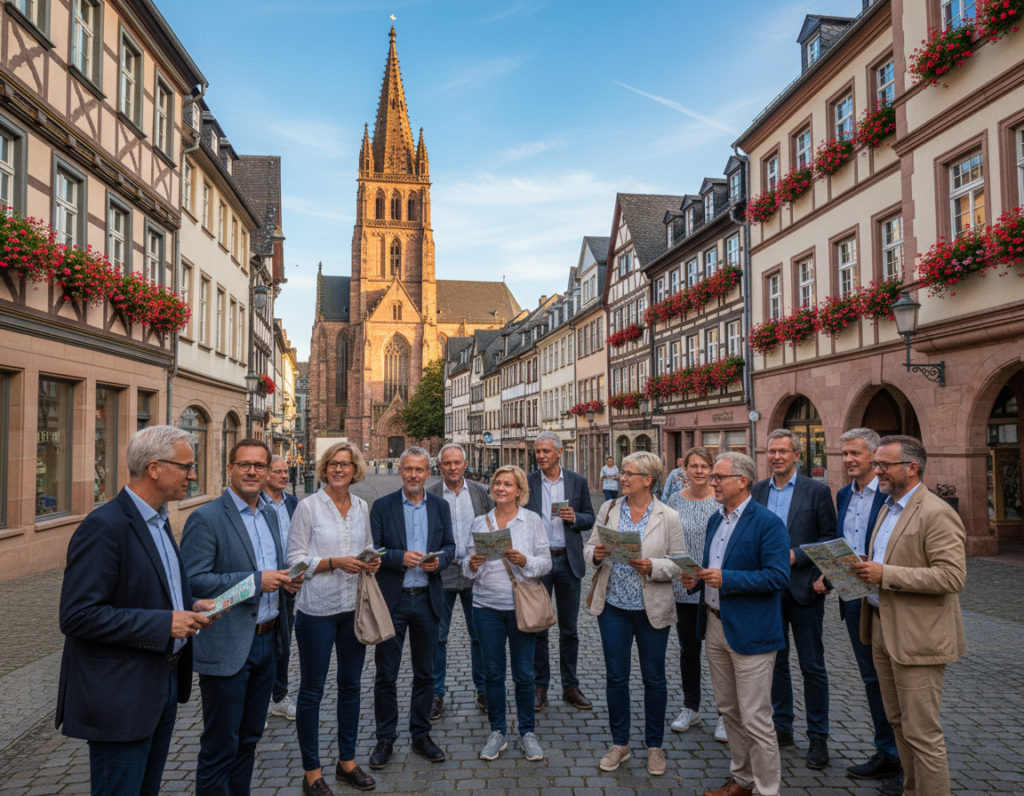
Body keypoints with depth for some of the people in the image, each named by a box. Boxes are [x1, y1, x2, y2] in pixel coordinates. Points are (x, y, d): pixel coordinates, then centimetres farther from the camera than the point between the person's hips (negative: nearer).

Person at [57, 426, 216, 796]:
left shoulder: (158, 520, 10)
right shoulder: (104, 526, -21)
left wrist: (190, 608, 1)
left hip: (163, 684, 9)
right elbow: (77, 616, -26)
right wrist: (164, 623, -24)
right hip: (120, 696, -9)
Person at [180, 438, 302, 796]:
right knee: (220, 746, 6)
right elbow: (192, 580, -21)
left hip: (266, 641, 7)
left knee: (249, 738, 20)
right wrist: (256, 581, -23)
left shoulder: (270, 514, 10)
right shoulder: (206, 518, -13)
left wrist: (285, 580, 0)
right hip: (227, 648, -7)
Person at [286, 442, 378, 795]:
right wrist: (334, 562, -21)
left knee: (351, 685, 14)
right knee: (312, 690, 7)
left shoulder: (362, 507, 6)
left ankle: (347, 761, 31)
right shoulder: (308, 506, -8)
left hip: (353, 606, 5)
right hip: (317, 609, -5)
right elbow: (294, 558, -10)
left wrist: (372, 562, -4)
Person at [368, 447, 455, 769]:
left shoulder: (440, 506, 6)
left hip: (427, 599, 2)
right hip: (391, 600, -2)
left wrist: (439, 559, -13)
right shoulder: (382, 506, -2)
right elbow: (372, 549, -6)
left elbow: (450, 545, 8)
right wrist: (400, 558, -21)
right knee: (386, 674, 6)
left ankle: (421, 735, 27)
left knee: (425, 673, 12)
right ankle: (385, 739, 22)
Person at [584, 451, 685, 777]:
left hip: (652, 609, -2)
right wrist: (595, 554, -16)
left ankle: (654, 746, 30)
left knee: (654, 678, 11)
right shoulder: (608, 509, 2)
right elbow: (589, 548, 6)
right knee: (615, 677, 11)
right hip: (613, 606, 2)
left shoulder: (668, 517, -7)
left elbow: (679, 563, -6)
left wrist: (652, 567, -23)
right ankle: (620, 744, 29)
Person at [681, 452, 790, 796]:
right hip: (715, 626, 8)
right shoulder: (715, 520, 11)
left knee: (755, 720, 0)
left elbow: (778, 577, -21)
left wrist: (726, 579, -25)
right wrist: (696, 579, 0)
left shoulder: (768, 523, -14)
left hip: (750, 632, -8)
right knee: (729, 711, 19)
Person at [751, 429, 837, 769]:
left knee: (812, 665, 5)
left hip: (803, 588, -3)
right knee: (775, 661, 14)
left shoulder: (817, 491, -5)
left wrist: (796, 556, -16)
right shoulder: (757, 491, 6)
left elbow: (830, 538, -5)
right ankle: (782, 727, 28)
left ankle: (818, 737, 18)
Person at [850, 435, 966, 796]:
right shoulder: (888, 508, 14)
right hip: (882, 629, 9)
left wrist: (886, 574, -24)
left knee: (921, 733, 0)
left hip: (916, 638, -9)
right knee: (899, 723, 20)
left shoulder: (936, 514, -16)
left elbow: (953, 576, -24)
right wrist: (866, 570, 2)